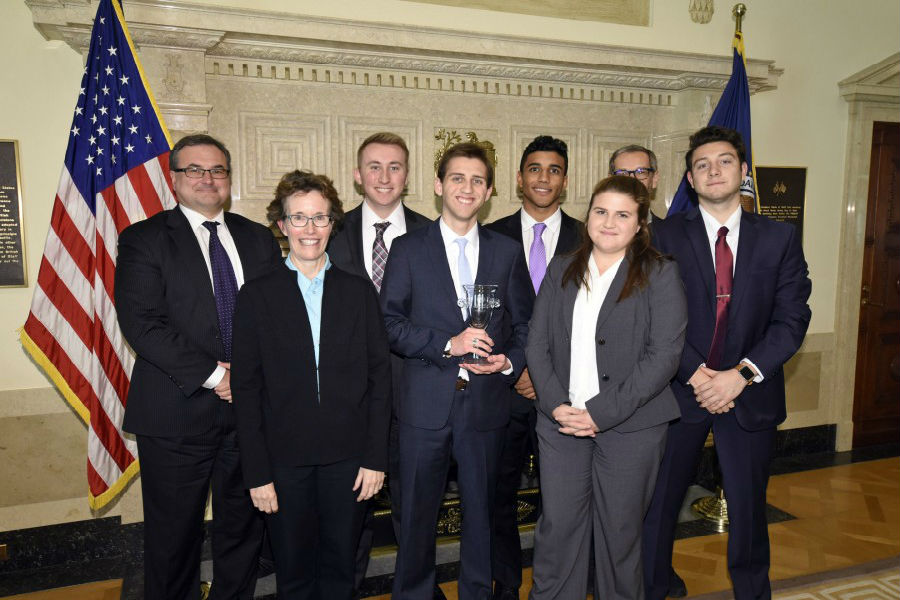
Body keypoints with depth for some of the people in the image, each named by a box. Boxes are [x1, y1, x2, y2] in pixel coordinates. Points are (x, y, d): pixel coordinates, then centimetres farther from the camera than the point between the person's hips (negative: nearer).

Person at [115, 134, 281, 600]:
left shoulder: (259, 239, 10)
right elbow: (142, 324, -12)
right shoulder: (143, 239, -1)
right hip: (178, 415, -3)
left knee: (243, 527, 15)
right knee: (173, 536, 11)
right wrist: (214, 375, -16)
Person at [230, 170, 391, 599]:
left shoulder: (359, 291, 3)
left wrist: (375, 457, -3)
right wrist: (257, 472, -5)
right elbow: (246, 390, -2)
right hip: (285, 459, -1)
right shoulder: (257, 296, 0)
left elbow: (380, 376, 2)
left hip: (348, 457, 1)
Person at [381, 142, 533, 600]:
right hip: (425, 403, -1)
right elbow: (390, 323, -5)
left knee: (481, 510, 15)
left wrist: (510, 362, -7)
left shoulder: (507, 252, 8)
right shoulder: (408, 249, 2)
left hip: (486, 402, 2)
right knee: (417, 513, 11)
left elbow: (523, 325, 12)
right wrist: (446, 344, -16)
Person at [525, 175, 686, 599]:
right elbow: (537, 343, 6)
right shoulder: (561, 271, 9)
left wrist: (602, 411, -15)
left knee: (619, 531, 11)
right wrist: (556, 404, -9)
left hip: (631, 425, -2)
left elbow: (663, 355, -11)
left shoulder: (660, 275, -3)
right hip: (561, 421, 3)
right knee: (557, 526, 8)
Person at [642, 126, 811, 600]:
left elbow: (791, 319, -3)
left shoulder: (780, 239, 4)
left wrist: (742, 374, -15)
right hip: (680, 389, -1)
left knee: (747, 507, 15)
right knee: (658, 502, 7)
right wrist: (695, 374, -16)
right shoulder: (666, 236, -1)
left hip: (751, 393, 2)